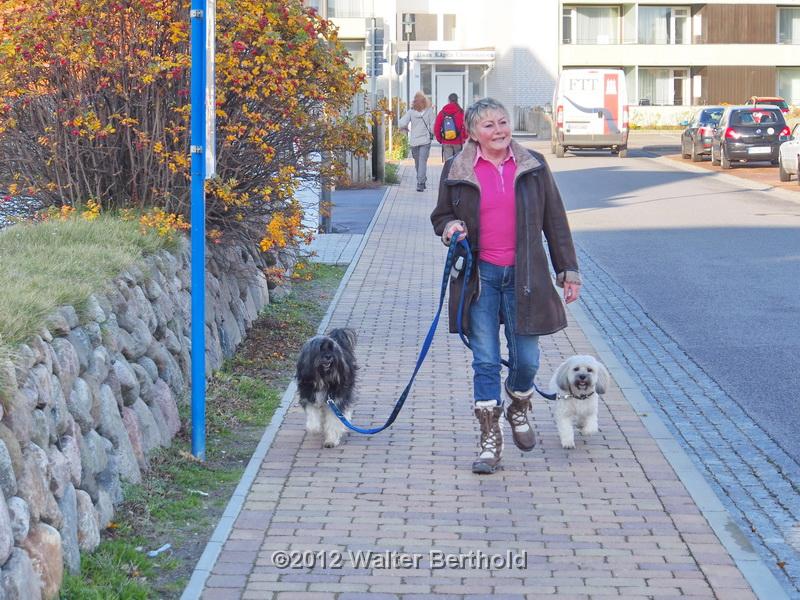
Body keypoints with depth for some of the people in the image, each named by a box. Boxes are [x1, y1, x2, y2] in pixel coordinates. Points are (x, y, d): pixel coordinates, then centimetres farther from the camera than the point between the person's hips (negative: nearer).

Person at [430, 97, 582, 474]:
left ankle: (518, 411, 36)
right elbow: (441, 216, 15)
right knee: (485, 361, -1)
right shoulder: (456, 170, 2)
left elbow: (554, 221, 8)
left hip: (523, 274, 1)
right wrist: (450, 228, -10)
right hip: (480, 275, -1)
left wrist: (568, 270, 7)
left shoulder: (533, 166, 4)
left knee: (525, 358, 4)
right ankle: (490, 442, 7)